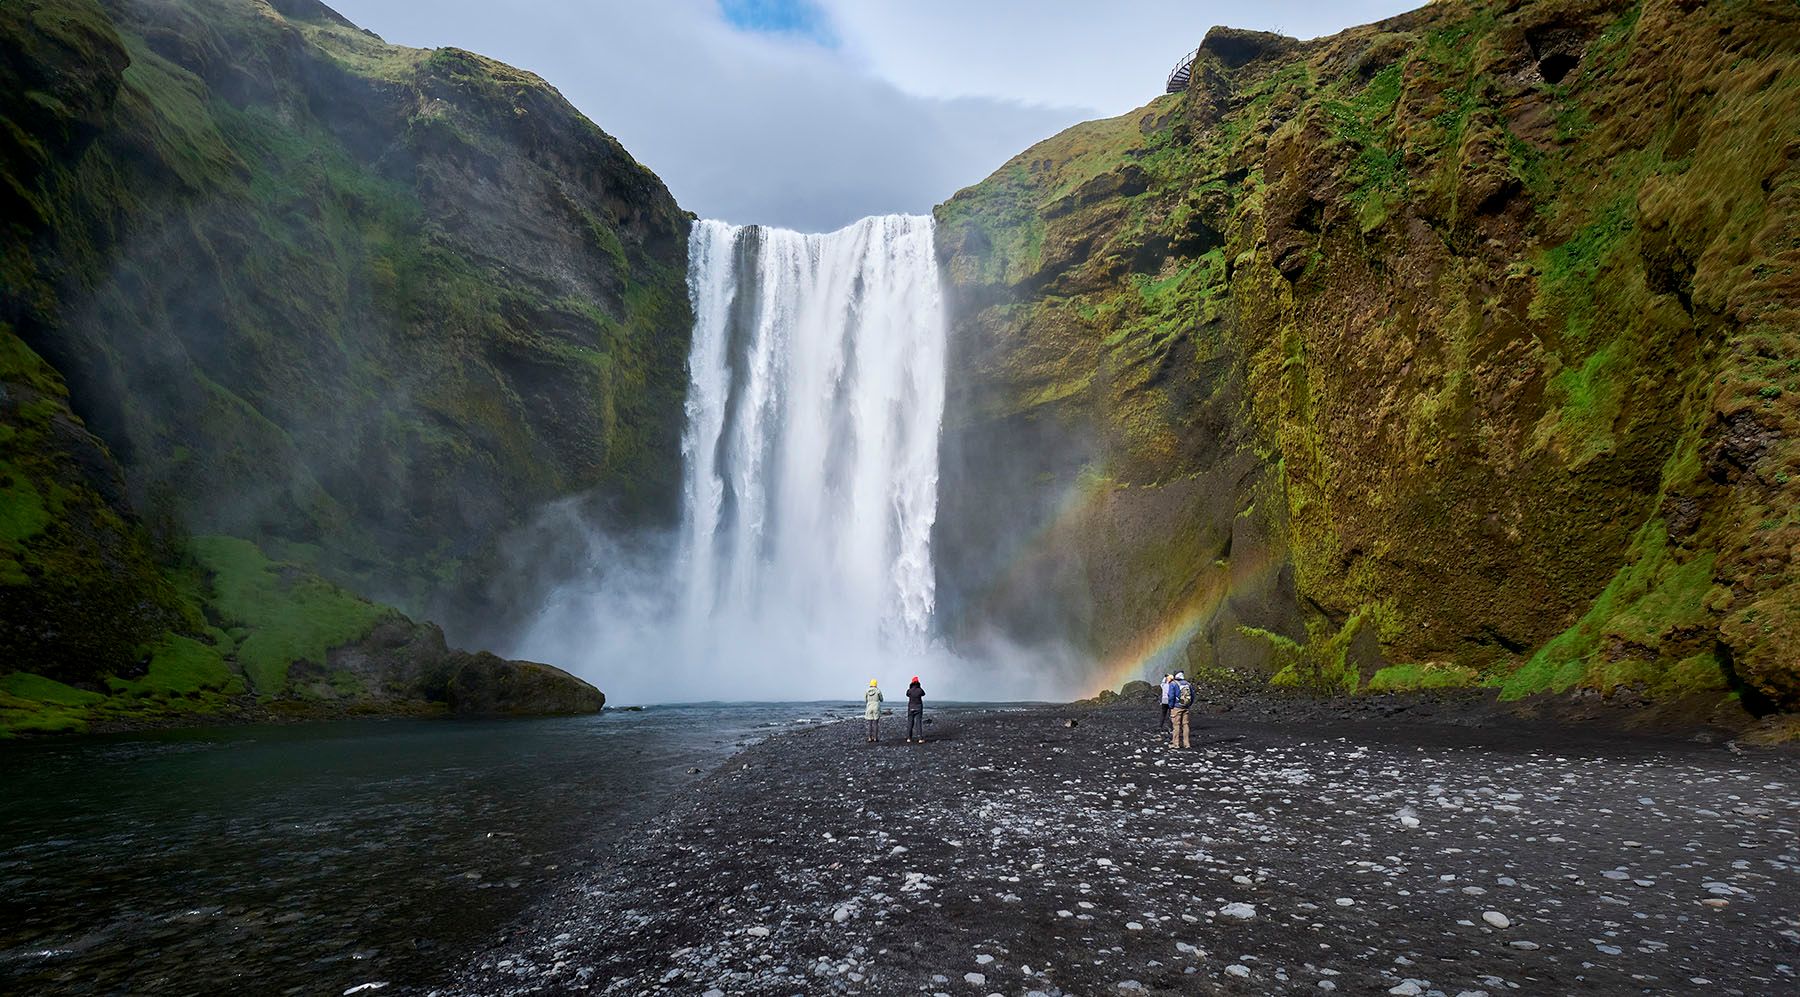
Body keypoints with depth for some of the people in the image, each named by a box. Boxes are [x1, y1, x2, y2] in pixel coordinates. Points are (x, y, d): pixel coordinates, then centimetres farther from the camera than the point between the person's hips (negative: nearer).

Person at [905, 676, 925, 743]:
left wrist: (910, 688, 12)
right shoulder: (920, 690, -9)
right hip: (918, 707, -1)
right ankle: (920, 739, -5)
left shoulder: (909, 690, -7)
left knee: (910, 722, 9)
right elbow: (923, 694, 13)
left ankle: (909, 738, 9)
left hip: (911, 708, 1)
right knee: (919, 722, -1)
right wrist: (920, 687, 12)